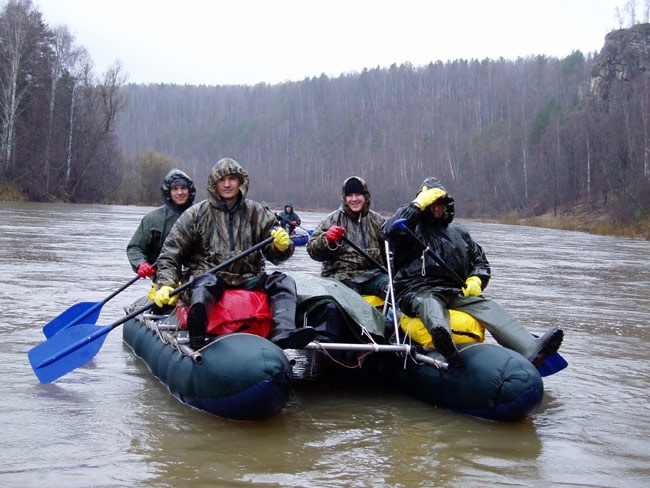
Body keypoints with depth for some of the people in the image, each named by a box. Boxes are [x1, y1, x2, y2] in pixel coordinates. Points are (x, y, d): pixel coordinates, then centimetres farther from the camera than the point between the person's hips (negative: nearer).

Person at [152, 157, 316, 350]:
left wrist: (282, 246, -13)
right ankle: (196, 337, -64)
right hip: (211, 277, -3)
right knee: (205, 282, -35)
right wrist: (166, 285, -9)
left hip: (248, 280, 3)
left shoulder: (256, 213, 15)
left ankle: (283, 334, -44)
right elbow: (170, 253, 8)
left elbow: (274, 255, 12)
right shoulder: (197, 214, 9)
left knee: (283, 282, -19)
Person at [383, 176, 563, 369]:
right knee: (429, 304, -40)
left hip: (457, 292, 5)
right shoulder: (413, 227, 14)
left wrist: (477, 279, 8)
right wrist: (419, 204, -3)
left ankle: (531, 350, -44)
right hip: (419, 291, -5)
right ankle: (445, 345, -75)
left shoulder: (458, 231, 28)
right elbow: (392, 230, -10)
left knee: (488, 307, -23)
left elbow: (480, 260, 31)